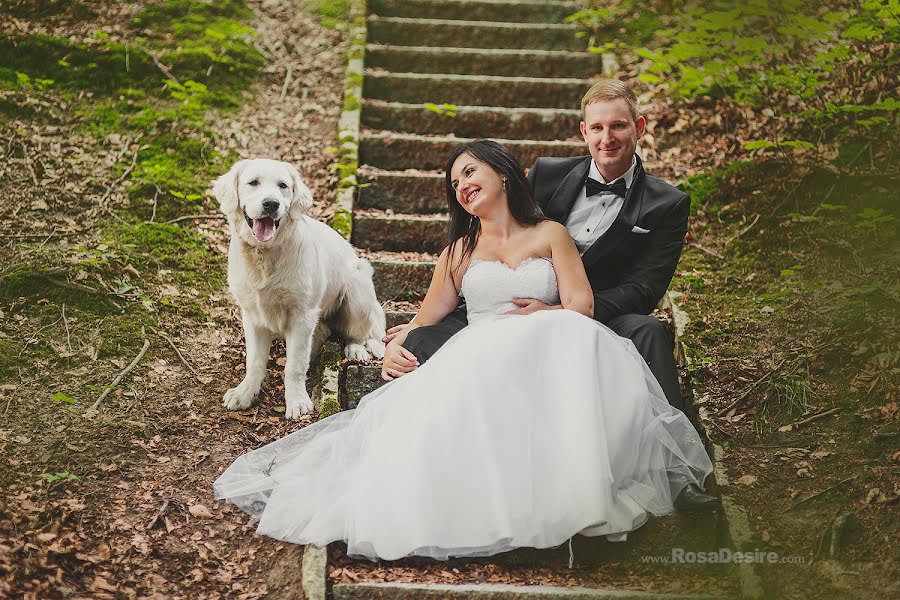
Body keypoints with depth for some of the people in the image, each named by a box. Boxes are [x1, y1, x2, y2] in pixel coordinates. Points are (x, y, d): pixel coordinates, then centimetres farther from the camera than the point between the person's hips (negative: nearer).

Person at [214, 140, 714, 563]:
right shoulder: (460, 251, 26)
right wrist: (395, 349, -1)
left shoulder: (551, 235, 19)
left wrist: (530, 315, -7)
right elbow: (424, 322, 20)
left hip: (544, 358, -1)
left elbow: (580, 307, 5)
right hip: (477, 365, 1)